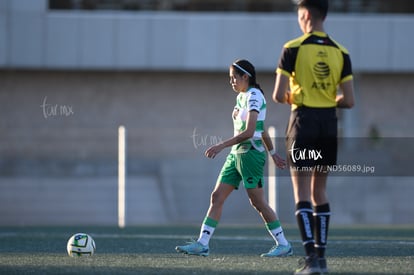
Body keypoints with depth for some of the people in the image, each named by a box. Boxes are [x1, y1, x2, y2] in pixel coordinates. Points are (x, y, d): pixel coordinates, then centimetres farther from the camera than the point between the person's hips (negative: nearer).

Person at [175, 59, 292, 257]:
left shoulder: (254, 96, -13)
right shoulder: (241, 97, 16)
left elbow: (248, 132, -23)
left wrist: (222, 146, -25)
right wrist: (272, 153, 30)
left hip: (250, 153, -9)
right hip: (236, 154, 9)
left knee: (257, 202, -5)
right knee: (217, 197, 2)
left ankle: (283, 245, 5)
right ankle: (202, 244, -1)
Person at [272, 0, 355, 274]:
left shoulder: (293, 49, -8)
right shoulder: (341, 53, 3)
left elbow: (278, 96, -11)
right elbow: (348, 100, 0)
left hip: (304, 121, -4)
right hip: (329, 123, 4)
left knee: (302, 194, -4)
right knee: (320, 191, 15)